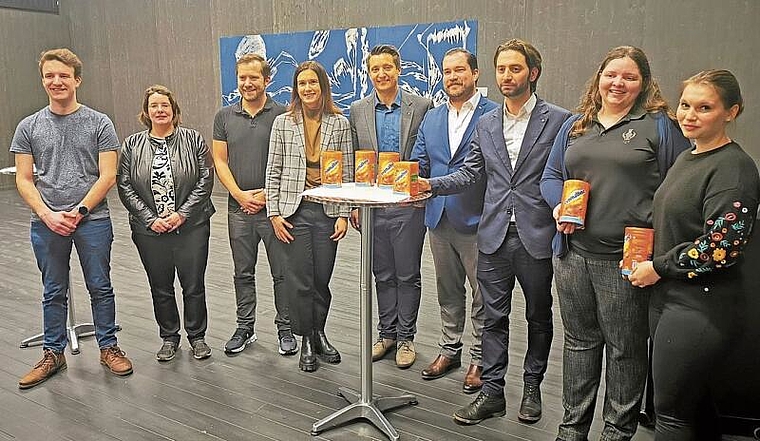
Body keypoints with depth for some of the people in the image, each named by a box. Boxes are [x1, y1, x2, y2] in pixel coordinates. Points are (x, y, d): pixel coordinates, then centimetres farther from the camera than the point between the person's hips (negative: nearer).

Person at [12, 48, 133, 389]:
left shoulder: (99, 124, -1)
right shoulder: (29, 127, 6)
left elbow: (107, 176, -5)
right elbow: (24, 179, 4)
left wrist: (78, 212, -12)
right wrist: (47, 215, -10)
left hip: (92, 220, -2)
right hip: (46, 223, 2)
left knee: (100, 288, 8)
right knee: (53, 293, 13)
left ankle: (108, 348, 23)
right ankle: (53, 354, 27)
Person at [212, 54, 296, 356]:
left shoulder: (282, 115, -2)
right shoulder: (225, 117, 8)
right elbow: (220, 161, 6)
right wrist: (240, 195, -7)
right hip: (239, 208, 3)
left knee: (282, 272, 4)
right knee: (243, 273, 13)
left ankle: (285, 329, 18)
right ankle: (245, 328, 27)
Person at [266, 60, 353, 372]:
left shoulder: (339, 123, 4)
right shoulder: (283, 123, 3)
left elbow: (347, 173, 4)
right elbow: (273, 171, 4)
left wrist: (343, 215, -2)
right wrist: (274, 214, -3)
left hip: (328, 211, 1)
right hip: (294, 210, -1)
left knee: (322, 279, 8)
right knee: (299, 280, 1)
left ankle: (319, 334, 29)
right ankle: (306, 341, 18)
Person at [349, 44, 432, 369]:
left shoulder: (421, 106, -2)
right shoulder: (358, 110, 6)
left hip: (408, 205, -2)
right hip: (373, 205, 3)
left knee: (408, 275, 7)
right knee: (383, 275, 13)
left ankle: (405, 337, 21)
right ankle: (387, 333, 27)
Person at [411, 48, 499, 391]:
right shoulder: (431, 119, 12)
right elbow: (418, 165, 11)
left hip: (476, 220, -5)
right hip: (439, 220, 6)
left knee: (482, 295, 7)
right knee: (448, 292, 18)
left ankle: (479, 359, 22)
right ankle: (449, 350, 34)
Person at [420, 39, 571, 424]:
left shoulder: (558, 120, -4)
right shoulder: (486, 124, 9)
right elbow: (469, 174, 9)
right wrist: (429, 184, -5)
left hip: (537, 236, -3)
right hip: (494, 235, 3)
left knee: (538, 317, 14)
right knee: (494, 317, 9)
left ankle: (531, 388, 32)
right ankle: (492, 392, 21)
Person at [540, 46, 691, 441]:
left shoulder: (658, 125, 0)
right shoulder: (575, 125, 13)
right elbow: (551, 176, 16)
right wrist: (559, 204, -4)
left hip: (625, 258, -4)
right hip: (573, 252, 5)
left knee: (624, 349, 7)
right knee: (579, 341, 15)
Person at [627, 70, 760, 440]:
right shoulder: (687, 158, 13)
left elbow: (720, 246, -23)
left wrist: (659, 267, -13)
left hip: (701, 308, -9)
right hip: (668, 298, 9)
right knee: (693, 405, 21)